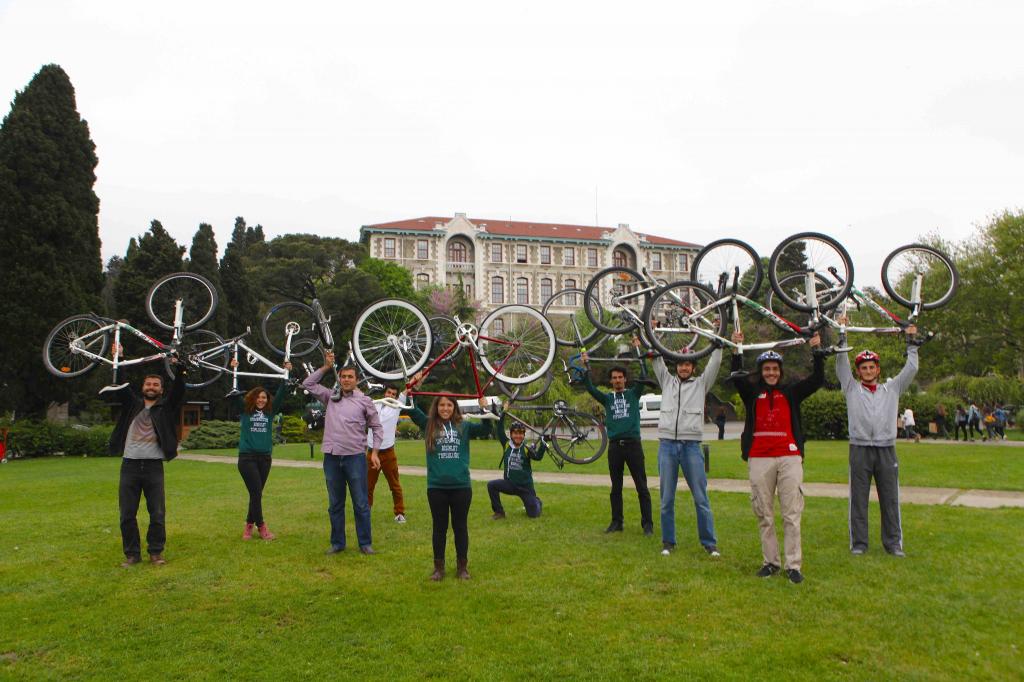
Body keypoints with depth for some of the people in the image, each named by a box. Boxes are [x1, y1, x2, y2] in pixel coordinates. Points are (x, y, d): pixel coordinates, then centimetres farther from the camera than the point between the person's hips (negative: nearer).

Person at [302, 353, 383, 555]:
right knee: (335, 505, 11)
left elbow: (377, 427, 7)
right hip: (332, 457, 3)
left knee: (361, 504, 1)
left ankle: (365, 543, 11)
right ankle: (337, 543, 22)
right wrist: (326, 367, 6)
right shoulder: (331, 397, 10)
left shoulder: (364, 400, 3)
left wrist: (374, 452, -1)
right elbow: (308, 384, 11)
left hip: (355, 457, -3)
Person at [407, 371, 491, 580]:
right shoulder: (429, 425, 4)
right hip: (436, 486, 0)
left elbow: (485, 430, -5)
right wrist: (412, 387, -15)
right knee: (439, 527, 10)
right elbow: (411, 409, -4)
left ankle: (462, 566, 21)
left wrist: (485, 410, -17)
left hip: (461, 486, 0)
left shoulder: (463, 426, 5)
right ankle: (438, 566, 21)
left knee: (460, 526, 9)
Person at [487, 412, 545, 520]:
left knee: (533, 514, 0)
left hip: (525, 487, -2)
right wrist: (503, 413, -18)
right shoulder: (507, 444, -5)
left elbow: (538, 457, -29)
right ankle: (499, 512, -4)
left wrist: (543, 445, -44)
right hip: (509, 484, 2)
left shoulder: (527, 449, -12)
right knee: (491, 485, -23)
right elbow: (500, 430, -13)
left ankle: (537, 502, 39)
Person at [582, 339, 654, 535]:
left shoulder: (633, 394, 7)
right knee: (616, 488, 9)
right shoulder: (607, 398, 12)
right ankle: (616, 522, 17)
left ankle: (647, 523, 4)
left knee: (642, 487, -1)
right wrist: (586, 367, -10)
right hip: (614, 445, 2)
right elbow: (589, 388, 0)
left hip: (633, 444, -2)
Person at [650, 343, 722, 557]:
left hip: (691, 445, -1)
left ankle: (709, 542, 10)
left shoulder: (701, 383, 11)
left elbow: (715, 361, 5)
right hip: (666, 444, 2)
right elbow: (656, 359, 12)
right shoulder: (667, 380, 14)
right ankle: (668, 542, 16)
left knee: (701, 499, 0)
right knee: (667, 499, 6)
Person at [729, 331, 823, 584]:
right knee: (764, 515, 4)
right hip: (759, 459, 0)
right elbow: (736, 377, -6)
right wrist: (736, 349, -12)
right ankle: (771, 562, 14)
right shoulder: (752, 392, 11)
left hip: (789, 457, 0)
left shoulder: (791, 392, 13)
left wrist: (817, 350, -4)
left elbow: (817, 380, 3)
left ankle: (793, 565, 2)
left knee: (792, 514, -2)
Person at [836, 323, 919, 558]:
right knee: (858, 499, 2)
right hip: (860, 449, -1)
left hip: (886, 450, 2)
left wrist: (911, 342, 10)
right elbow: (841, 364, 1)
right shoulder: (852, 388, 8)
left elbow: (911, 369, 12)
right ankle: (859, 543, 9)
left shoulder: (891, 388, 14)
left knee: (890, 499, 5)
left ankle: (894, 543, 14)